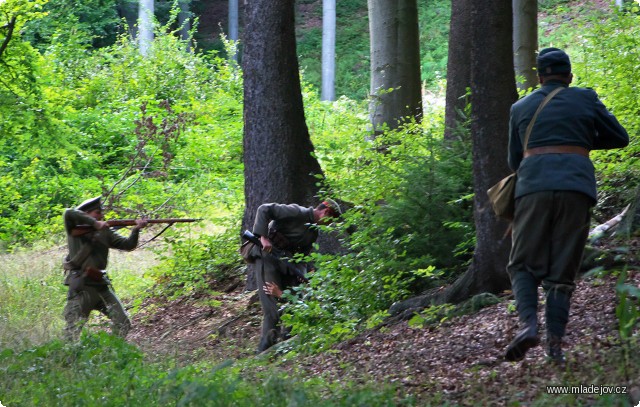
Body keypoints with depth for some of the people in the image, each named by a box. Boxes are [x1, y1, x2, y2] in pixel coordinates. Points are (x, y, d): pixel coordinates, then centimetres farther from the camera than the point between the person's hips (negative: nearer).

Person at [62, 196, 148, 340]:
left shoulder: (105, 231, 13)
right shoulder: (75, 229, -1)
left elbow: (128, 245, 10)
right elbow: (69, 213, -22)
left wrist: (136, 230, -7)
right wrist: (94, 223, -18)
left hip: (101, 284, 6)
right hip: (81, 287, -6)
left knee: (123, 324, 3)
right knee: (73, 330, -7)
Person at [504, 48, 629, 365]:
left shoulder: (520, 108, 17)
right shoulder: (585, 99, 13)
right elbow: (619, 137, 19)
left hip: (533, 187, 0)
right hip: (577, 187, 0)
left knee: (523, 264, 5)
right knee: (562, 270, 5)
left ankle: (528, 324, -20)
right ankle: (555, 343, -7)